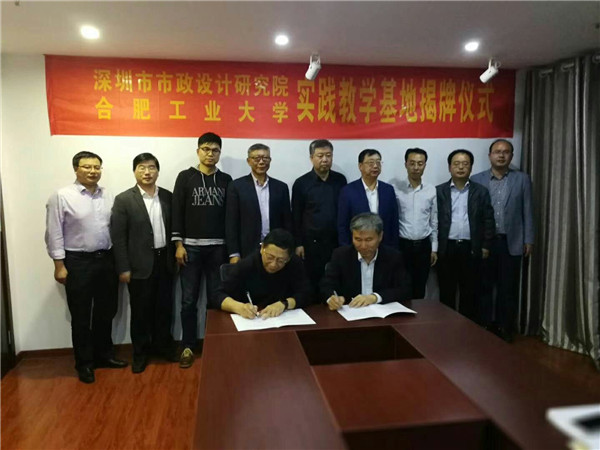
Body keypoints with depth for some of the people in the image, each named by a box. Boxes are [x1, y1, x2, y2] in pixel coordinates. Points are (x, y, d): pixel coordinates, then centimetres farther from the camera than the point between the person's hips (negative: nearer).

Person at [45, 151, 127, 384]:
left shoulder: (108, 196, 5)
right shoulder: (61, 196, -8)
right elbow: (54, 234, -8)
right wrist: (59, 265, -10)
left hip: (106, 259, 5)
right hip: (78, 262, -4)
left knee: (106, 312, 15)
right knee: (81, 316, 7)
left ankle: (104, 354, 32)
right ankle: (84, 363, 22)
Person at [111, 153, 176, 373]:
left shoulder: (168, 197, 5)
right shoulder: (123, 200, -6)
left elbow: (174, 229, 9)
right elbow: (118, 237, -8)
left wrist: (176, 256, 4)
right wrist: (123, 268, -10)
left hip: (165, 261, 3)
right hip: (140, 264, -3)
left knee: (164, 307, 13)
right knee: (140, 310, 9)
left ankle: (163, 344, 32)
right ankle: (140, 351, 26)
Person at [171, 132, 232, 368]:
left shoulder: (226, 180, 8)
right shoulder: (185, 177, 2)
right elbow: (177, 211, -1)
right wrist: (179, 244, -8)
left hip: (218, 247, 2)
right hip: (191, 246, -1)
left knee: (216, 298, 7)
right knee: (189, 300, 4)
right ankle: (188, 346, 17)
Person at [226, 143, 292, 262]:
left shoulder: (281, 187, 8)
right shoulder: (237, 186, 0)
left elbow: (287, 222, 9)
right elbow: (232, 223, -2)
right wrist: (234, 254, -7)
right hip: (247, 252, -2)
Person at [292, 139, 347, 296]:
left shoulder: (340, 180, 5)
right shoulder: (301, 183, -2)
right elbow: (296, 217, 0)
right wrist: (298, 243, -2)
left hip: (337, 242, 2)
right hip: (311, 244, -2)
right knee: (312, 285, 5)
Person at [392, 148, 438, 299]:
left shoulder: (431, 190, 2)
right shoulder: (395, 189, -6)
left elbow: (434, 221, 8)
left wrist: (434, 248, 6)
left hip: (424, 245, 3)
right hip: (402, 245, -2)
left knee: (420, 288, 13)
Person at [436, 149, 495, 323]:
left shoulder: (481, 191, 6)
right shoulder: (439, 191, 3)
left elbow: (488, 220, 5)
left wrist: (485, 246, 0)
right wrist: (434, 247, -2)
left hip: (471, 249, 1)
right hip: (446, 248, 0)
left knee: (470, 293, 7)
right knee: (446, 293, 8)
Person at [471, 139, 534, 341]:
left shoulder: (522, 179, 5)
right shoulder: (476, 180, 3)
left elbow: (527, 211, 4)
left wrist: (528, 240, 0)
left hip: (511, 243, 0)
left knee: (508, 290, 7)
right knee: (483, 288, 8)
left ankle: (505, 329, 20)